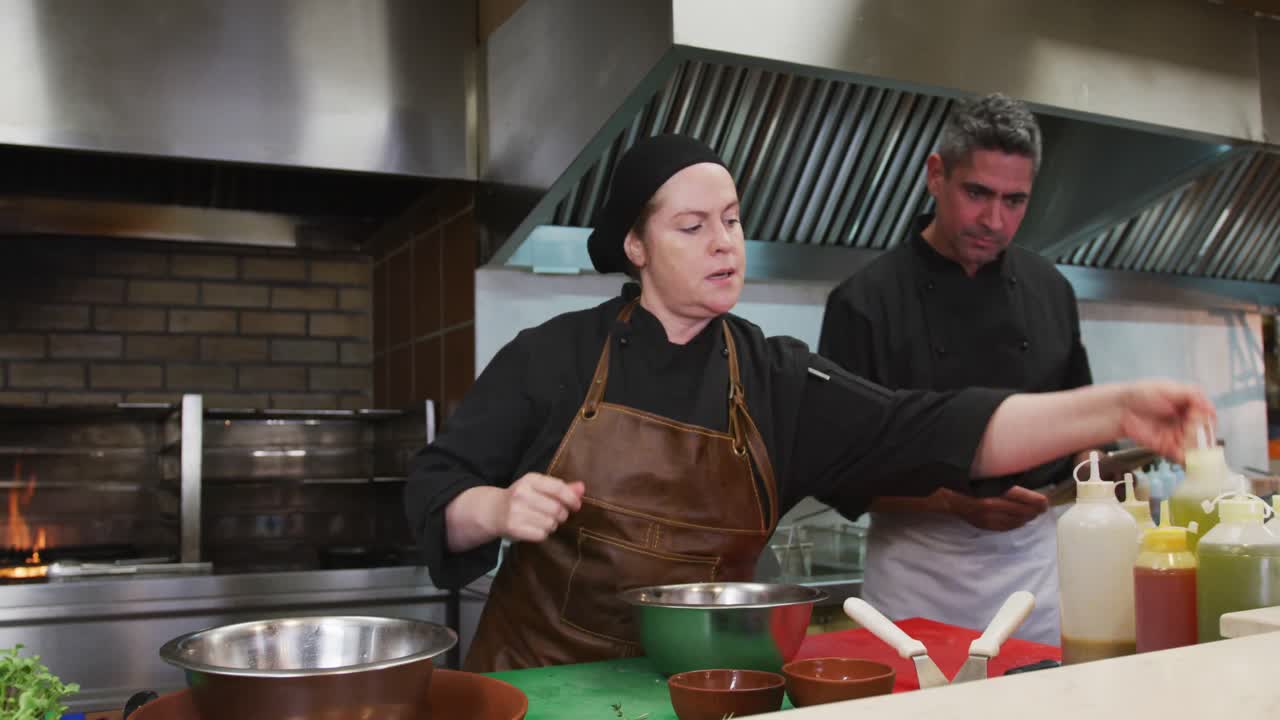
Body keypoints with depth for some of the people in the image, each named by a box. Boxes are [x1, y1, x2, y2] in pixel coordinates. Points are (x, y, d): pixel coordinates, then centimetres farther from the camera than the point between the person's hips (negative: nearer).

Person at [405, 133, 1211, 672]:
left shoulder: (776, 376, -2)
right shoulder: (554, 355, -8)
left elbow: (929, 432, -12)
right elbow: (433, 493, -4)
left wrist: (1111, 410, -22)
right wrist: (498, 508, -26)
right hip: (541, 674, -2)